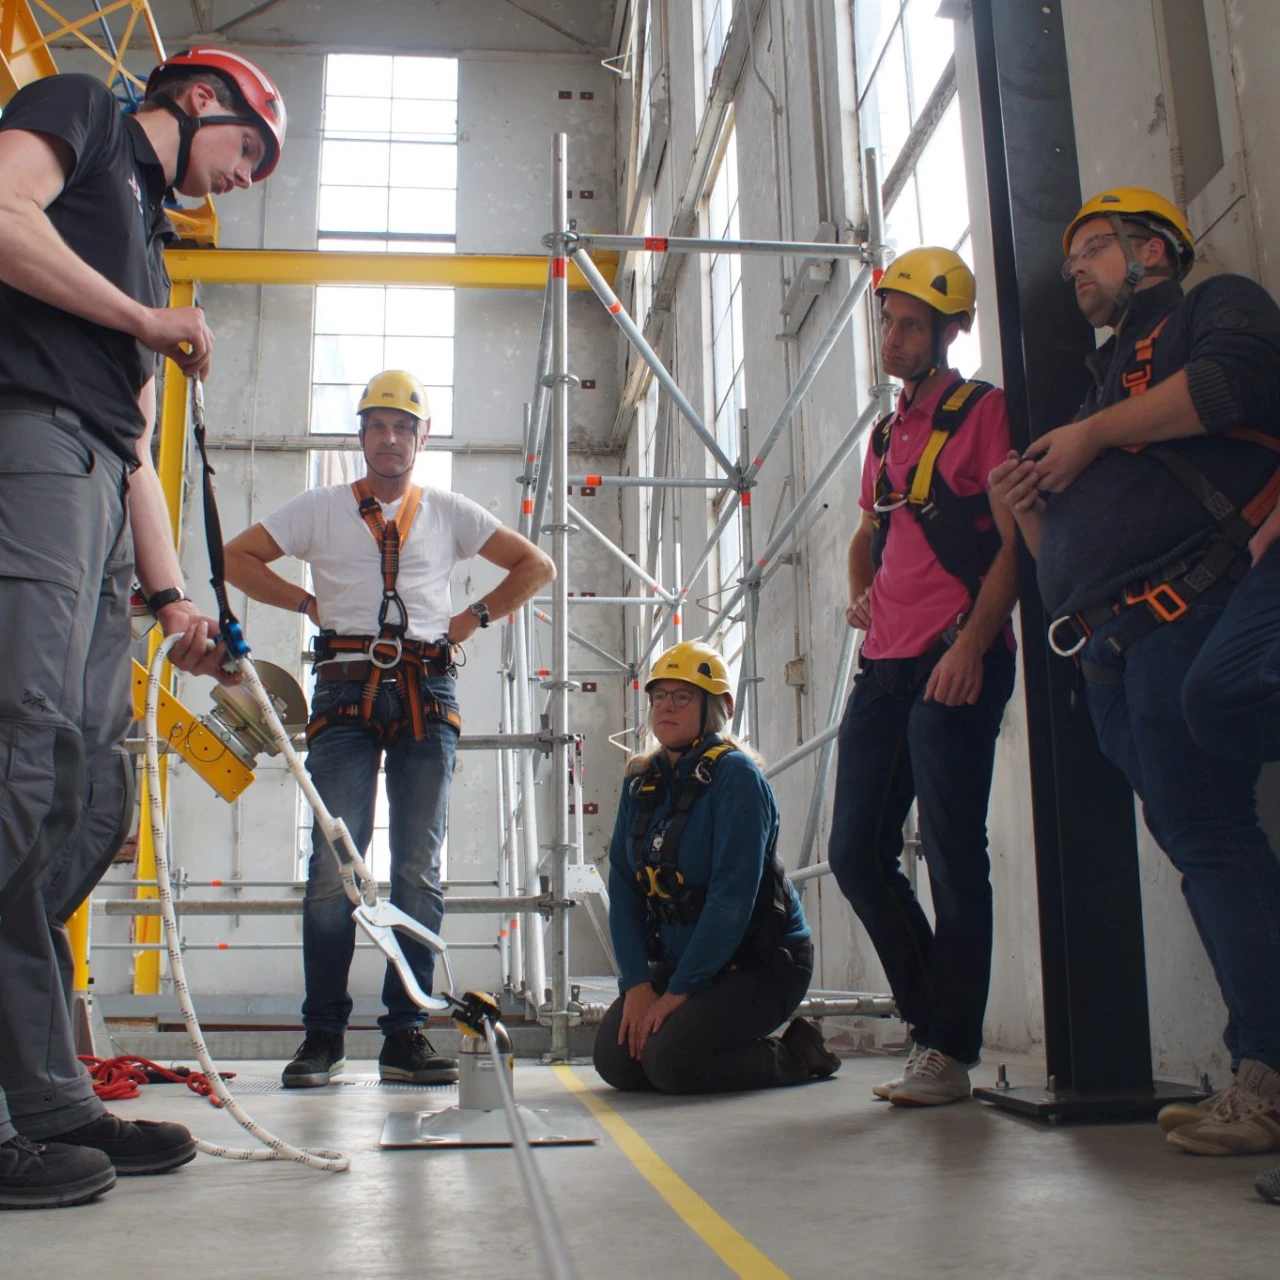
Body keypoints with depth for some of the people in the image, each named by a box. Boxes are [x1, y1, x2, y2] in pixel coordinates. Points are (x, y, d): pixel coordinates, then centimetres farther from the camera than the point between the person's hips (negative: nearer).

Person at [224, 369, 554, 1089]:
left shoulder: (451, 514, 15)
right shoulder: (320, 509, 14)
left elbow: (537, 567, 16)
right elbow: (238, 559, 15)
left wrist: (475, 617, 7)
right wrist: (308, 602, 5)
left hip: (426, 696, 1)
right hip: (345, 692, 0)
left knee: (420, 869, -1)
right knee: (334, 865, -7)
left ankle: (406, 1036, 5)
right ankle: (324, 1036, 1)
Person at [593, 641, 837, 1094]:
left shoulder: (735, 774, -16)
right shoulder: (641, 782, 5)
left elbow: (733, 893, -23)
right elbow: (623, 886, 0)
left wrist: (679, 990, -22)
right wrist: (637, 983, -11)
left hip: (761, 961, -7)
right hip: (679, 959, 7)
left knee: (670, 1061, -23)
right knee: (615, 1058, -9)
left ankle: (797, 1056, 2)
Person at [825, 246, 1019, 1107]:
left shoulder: (983, 413, -1)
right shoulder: (888, 432, 22)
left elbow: (1014, 542, -9)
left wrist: (971, 646, -18)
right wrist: (860, 592, 14)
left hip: (957, 662, -8)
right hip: (886, 664, 8)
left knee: (952, 857, -5)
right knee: (857, 852, 6)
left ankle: (950, 1052, 4)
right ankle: (933, 1021, 19)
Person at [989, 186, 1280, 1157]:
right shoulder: (1107, 378, 33)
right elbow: (1067, 553, 29)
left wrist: (1092, 437, -8)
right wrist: (1028, 506, 9)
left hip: (1191, 609, -8)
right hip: (1113, 649, 8)